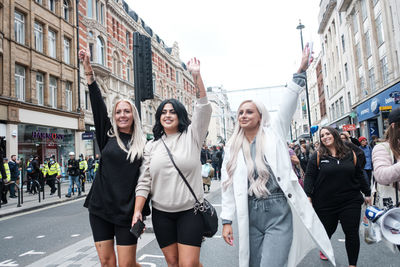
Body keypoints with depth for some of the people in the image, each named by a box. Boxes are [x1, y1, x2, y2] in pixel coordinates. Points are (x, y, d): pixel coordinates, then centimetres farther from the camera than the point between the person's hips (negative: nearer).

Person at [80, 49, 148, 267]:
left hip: (127, 210, -2)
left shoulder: (143, 145, 2)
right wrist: (88, 71, -12)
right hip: (100, 207, 2)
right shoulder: (107, 136, 5)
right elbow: (98, 105, -4)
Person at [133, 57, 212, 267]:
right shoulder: (151, 146, 9)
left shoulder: (191, 136, 1)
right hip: (162, 214, 3)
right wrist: (137, 210, -4)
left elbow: (203, 109, -12)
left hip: (190, 211, -3)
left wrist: (196, 75, -19)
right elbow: (144, 181, 5)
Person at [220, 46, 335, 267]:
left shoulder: (273, 133, 3)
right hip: (250, 214, 3)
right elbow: (228, 185, 5)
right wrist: (226, 220, 3)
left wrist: (300, 72, -17)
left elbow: (287, 105, -9)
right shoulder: (232, 147, 8)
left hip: (279, 211, -3)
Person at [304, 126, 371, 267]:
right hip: (325, 204, -1)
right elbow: (309, 176, -5)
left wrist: (367, 193, 16)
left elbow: (359, 175, 14)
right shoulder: (317, 156, -3)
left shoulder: (350, 154, 6)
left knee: (352, 234, 2)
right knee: (328, 230, 13)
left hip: (350, 202, 2)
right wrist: (308, 196, -13)